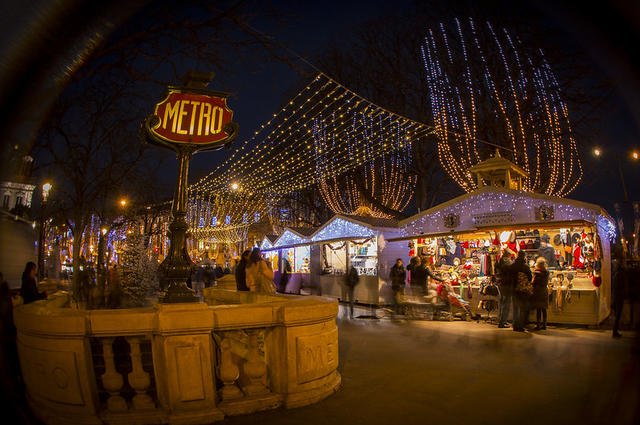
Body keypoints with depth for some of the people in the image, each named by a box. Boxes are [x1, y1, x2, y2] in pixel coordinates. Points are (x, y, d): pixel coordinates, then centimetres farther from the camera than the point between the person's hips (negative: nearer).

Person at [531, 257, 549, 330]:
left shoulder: (536, 272, -14)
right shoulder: (547, 272, 1)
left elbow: (533, 282, -9)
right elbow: (547, 282, 10)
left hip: (537, 291, -5)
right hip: (545, 291, 5)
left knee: (538, 309, -1)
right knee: (544, 309, 11)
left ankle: (538, 325, 1)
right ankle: (544, 325, 15)